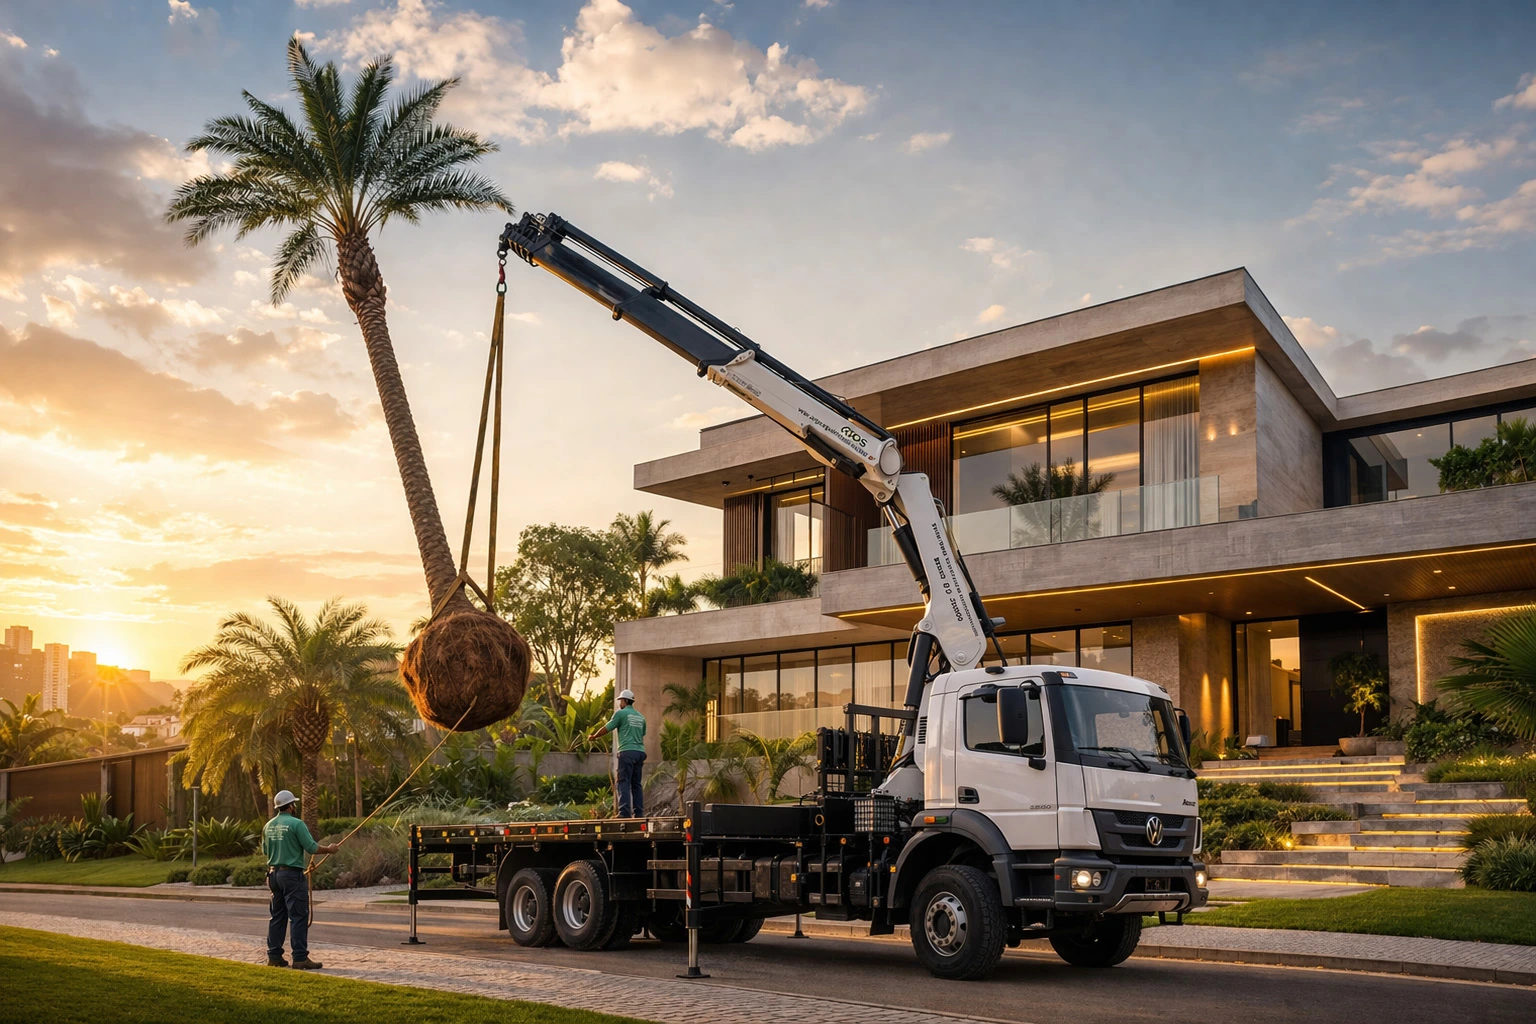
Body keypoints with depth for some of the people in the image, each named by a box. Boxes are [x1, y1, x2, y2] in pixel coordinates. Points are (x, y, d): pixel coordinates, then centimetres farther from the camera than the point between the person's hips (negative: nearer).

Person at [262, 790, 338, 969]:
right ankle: (300, 958, -6)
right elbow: (312, 847, -14)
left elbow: (265, 850, 19)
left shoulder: (268, 826, 9)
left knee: (278, 916, 14)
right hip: (292, 875, -7)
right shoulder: (296, 823, -13)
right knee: (298, 916, -4)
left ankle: (274, 956, 16)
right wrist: (329, 850, 2)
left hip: (273, 874, 7)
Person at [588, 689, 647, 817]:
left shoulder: (621, 713, 0)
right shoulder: (640, 717, 19)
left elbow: (606, 729, 4)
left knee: (624, 783, -9)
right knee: (636, 784, 8)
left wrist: (593, 736, 20)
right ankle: (639, 813, 3)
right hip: (640, 752, 6)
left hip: (627, 751, -6)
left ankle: (625, 813, -18)